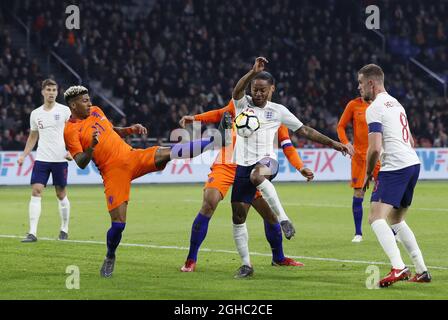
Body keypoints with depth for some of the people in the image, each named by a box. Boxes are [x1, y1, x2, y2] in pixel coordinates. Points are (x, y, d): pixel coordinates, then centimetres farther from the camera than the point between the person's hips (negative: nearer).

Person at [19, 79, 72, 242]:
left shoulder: (64, 110, -2)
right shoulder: (35, 114, 9)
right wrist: (24, 155, 12)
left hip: (60, 159, -2)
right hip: (41, 159, 3)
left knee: (61, 194, 5)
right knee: (36, 192, -9)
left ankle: (64, 229, 22)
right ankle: (32, 233, -13)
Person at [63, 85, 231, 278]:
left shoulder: (95, 111, 15)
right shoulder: (70, 131, -7)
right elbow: (81, 163, -14)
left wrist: (131, 130, 13)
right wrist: (92, 146, -31)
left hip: (132, 156, 5)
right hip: (113, 172, -5)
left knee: (167, 152, -16)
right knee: (118, 223, -9)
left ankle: (217, 139, -20)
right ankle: (110, 258, 17)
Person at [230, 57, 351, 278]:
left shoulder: (278, 111, 9)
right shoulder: (242, 104, 9)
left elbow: (305, 131, 13)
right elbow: (237, 91, -15)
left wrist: (332, 143, 9)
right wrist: (254, 71, -30)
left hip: (266, 161, -2)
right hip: (243, 164, 2)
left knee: (257, 175, -41)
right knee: (238, 216, 0)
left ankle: (282, 216, -30)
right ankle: (246, 265, 11)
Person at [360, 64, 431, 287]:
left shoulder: (375, 108, -9)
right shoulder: (396, 103, 21)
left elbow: (374, 148, -16)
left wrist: (368, 174, -2)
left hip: (395, 167, -9)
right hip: (413, 163, 9)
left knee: (376, 218, -15)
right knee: (396, 220, 20)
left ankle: (398, 267, -31)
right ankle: (422, 270, 16)